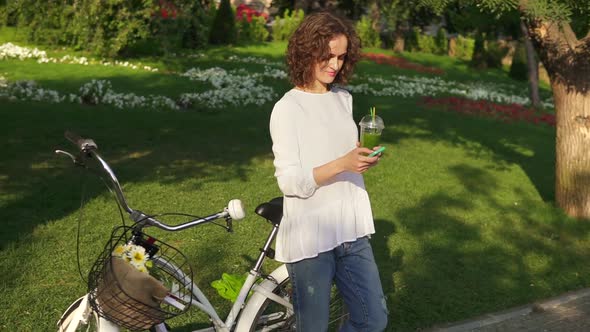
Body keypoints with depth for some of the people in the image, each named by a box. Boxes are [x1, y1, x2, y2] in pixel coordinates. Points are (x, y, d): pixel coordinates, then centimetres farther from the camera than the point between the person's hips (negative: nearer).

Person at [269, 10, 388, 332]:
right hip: (309, 236, -6)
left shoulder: (343, 98, 9)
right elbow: (289, 181, -15)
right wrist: (342, 164, -25)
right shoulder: (287, 108, -10)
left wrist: (362, 156, 3)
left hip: (351, 229, 6)